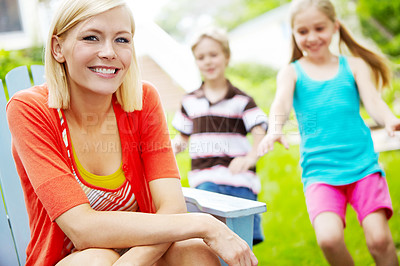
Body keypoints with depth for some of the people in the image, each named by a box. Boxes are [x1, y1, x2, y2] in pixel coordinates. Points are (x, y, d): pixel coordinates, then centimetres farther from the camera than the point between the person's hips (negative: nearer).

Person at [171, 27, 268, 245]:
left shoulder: (241, 100, 3)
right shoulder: (190, 102, 13)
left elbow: (260, 133, -4)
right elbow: (183, 136, 20)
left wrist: (250, 157, -23)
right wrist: (175, 145, -3)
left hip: (239, 180, -2)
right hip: (204, 182, 2)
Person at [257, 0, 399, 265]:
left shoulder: (354, 65, 11)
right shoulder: (291, 73, 8)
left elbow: (372, 99, -3)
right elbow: (281, 103, -11)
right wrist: (275, 130, -34)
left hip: (363, 166, 1)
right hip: (320, 172, -1)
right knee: (329, 238, -20)